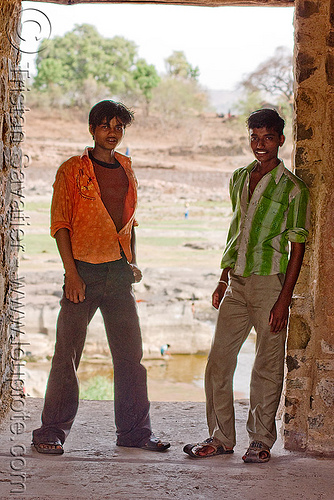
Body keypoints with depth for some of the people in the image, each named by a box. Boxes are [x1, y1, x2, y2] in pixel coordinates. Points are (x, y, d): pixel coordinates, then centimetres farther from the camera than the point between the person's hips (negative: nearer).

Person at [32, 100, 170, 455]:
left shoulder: (126, 170, 15)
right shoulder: (73, 170, -1)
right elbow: (60, 223, -5)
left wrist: (132, 262, 14)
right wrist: (72, 273, -12)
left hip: (119, 272, 5)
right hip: (84, 269, -5)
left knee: (130, 354, 6)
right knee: (66, 355, -2)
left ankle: (134, 430, 16)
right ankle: (51, 432, 6)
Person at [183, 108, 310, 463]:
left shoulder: (291, 188, -6)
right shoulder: (239, 179, 12)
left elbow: (297, 247, -7)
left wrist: (284, 299, -13)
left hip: (269, 283, -5)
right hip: (237, 283, 6)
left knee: (267, 366, 2)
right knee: (218, 360, 5)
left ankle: (261, 440, 14)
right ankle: (221, 437, 16)